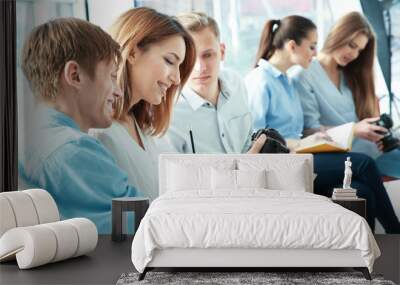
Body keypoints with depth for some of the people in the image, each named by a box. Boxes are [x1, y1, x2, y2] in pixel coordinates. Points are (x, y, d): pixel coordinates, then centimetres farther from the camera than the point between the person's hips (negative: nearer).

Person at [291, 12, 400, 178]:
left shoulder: (351, 74, 21)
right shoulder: (303, 76, -2)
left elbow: (364, 114, 15)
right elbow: (309, 129, -9)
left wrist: (375, 132, -8)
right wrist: (354, 130, -21)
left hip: (370, 146, 7)